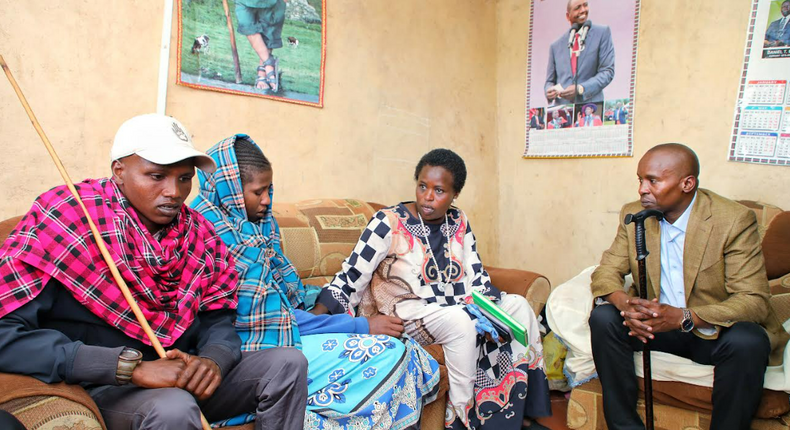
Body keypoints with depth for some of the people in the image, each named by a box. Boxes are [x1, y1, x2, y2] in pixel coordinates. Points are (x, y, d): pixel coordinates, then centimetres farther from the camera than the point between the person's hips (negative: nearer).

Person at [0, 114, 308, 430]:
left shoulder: (198, 232, 2)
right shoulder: (65, 216, -14)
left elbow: (218, 319, 7)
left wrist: (213, 359, -19)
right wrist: (134, 367, -29)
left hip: (186, 375, 6)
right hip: (105, 386, -6)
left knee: (288, 363, -6)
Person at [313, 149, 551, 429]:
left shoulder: (459, 222, 5)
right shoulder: (389, 223, -12)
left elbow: (476, 277, 8)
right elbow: (350, 279, -13)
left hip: (457, 306, 7)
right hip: (406, 312, -7)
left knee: (518, 305, -4)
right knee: (461, 322, -33)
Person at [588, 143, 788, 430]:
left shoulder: (735, 220, -15)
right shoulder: (633, 215, -3)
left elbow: (754, 300, -19)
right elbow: (606, 272, -2)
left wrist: (685, 317, -35)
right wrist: (625, 303, -26)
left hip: (715, 333, -3)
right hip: (654, 325, 3)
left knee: (748, 341, -33)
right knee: (602, 318, -21)